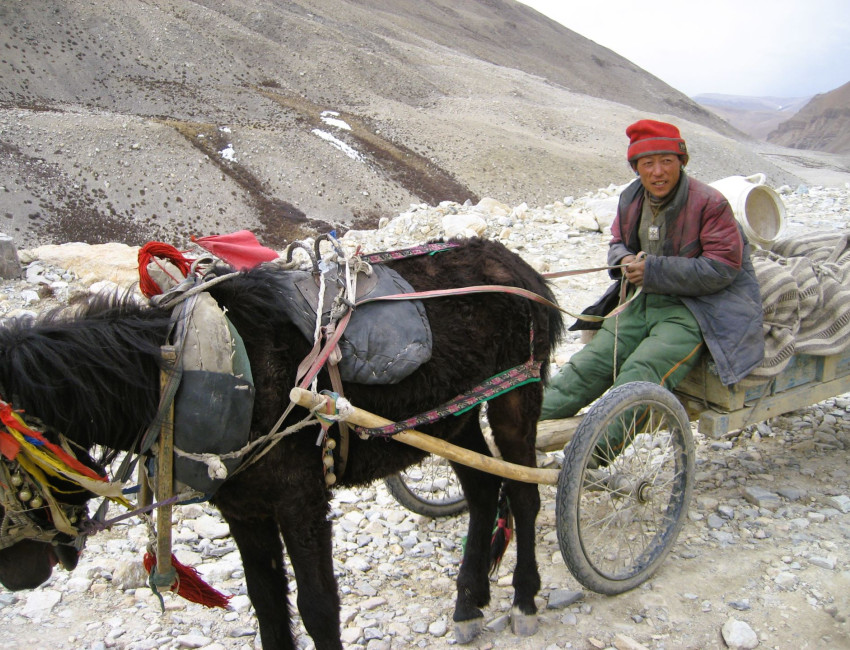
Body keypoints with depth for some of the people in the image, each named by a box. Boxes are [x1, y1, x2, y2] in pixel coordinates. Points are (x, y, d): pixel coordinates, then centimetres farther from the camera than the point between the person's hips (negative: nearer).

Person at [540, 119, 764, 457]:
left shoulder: (709, 203, -13)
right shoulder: (631, 198, 7)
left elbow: (723, 268, -18)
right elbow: (618, 241, 23)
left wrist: (654, 270, -22)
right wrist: (625, 260, -4)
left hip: (693, 308, -6)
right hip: (641, 301, 7)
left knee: (640, 373, -27)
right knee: (590, 362, -8)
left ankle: (591, 456, -36)